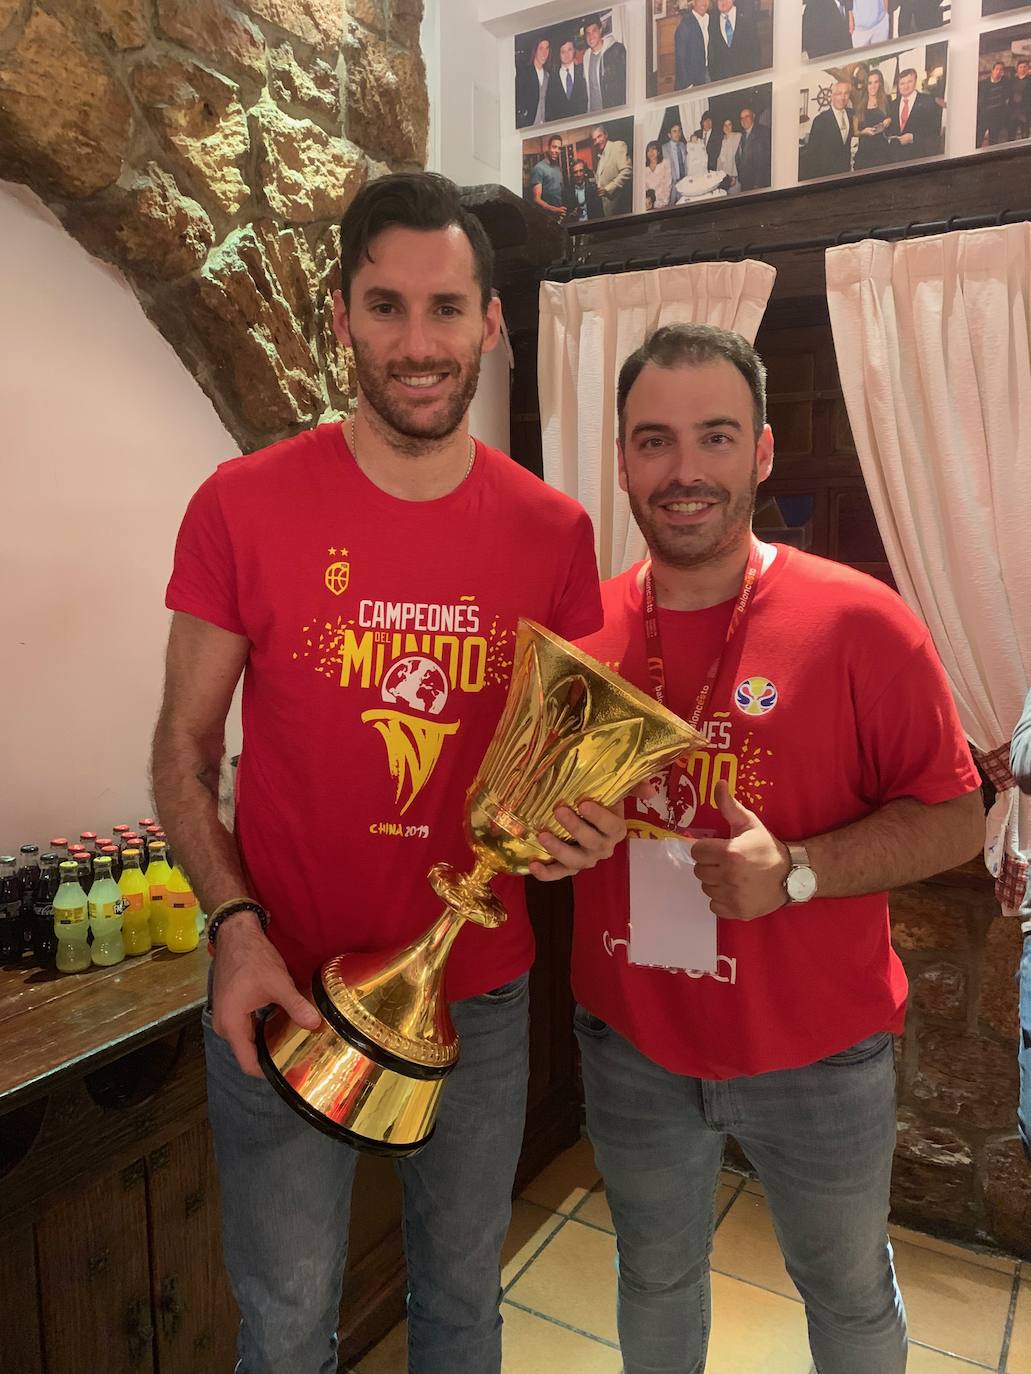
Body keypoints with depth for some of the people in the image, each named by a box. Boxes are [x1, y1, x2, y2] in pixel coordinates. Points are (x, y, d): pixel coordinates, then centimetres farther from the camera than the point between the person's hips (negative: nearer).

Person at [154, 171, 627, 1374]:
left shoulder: (553, 531, -3)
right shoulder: (243, 506, -9)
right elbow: (183, 747, -4)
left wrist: (583, 816, -15)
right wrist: (235, 924, -18)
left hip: (483, 994, 2)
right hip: (284, 993, -1)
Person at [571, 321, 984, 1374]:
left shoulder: (859, 622, -15)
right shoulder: (582, 629, -5)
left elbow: (954, 818, -12)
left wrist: (795, 871, -25)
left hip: (817, 1055, -2)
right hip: (631, 1046, 3)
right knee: (654, 1281, 27)